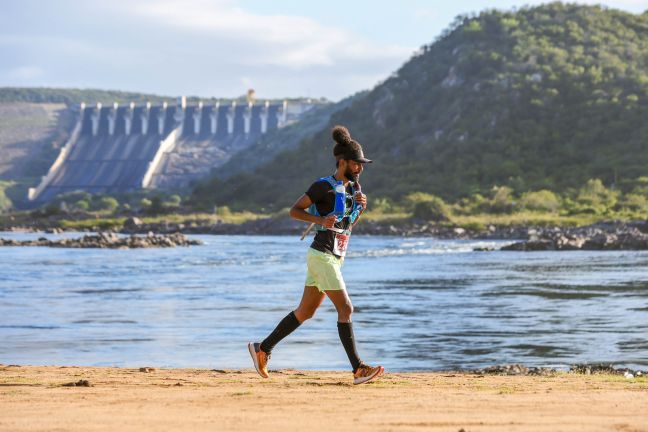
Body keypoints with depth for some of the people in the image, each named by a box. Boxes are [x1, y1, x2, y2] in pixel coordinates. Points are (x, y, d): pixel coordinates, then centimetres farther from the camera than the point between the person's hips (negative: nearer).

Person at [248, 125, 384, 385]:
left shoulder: (353, 187, 12)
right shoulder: (324, 186, -12)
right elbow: (294, 210, -10)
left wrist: (361, 207, 0)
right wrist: (320, 220, -24)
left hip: (335, 257, 9)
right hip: (322, 256, -9)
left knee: (305, 312, 14)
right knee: (345, 309, -13)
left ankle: (263, 349, 24)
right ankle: (358, 369, -13)